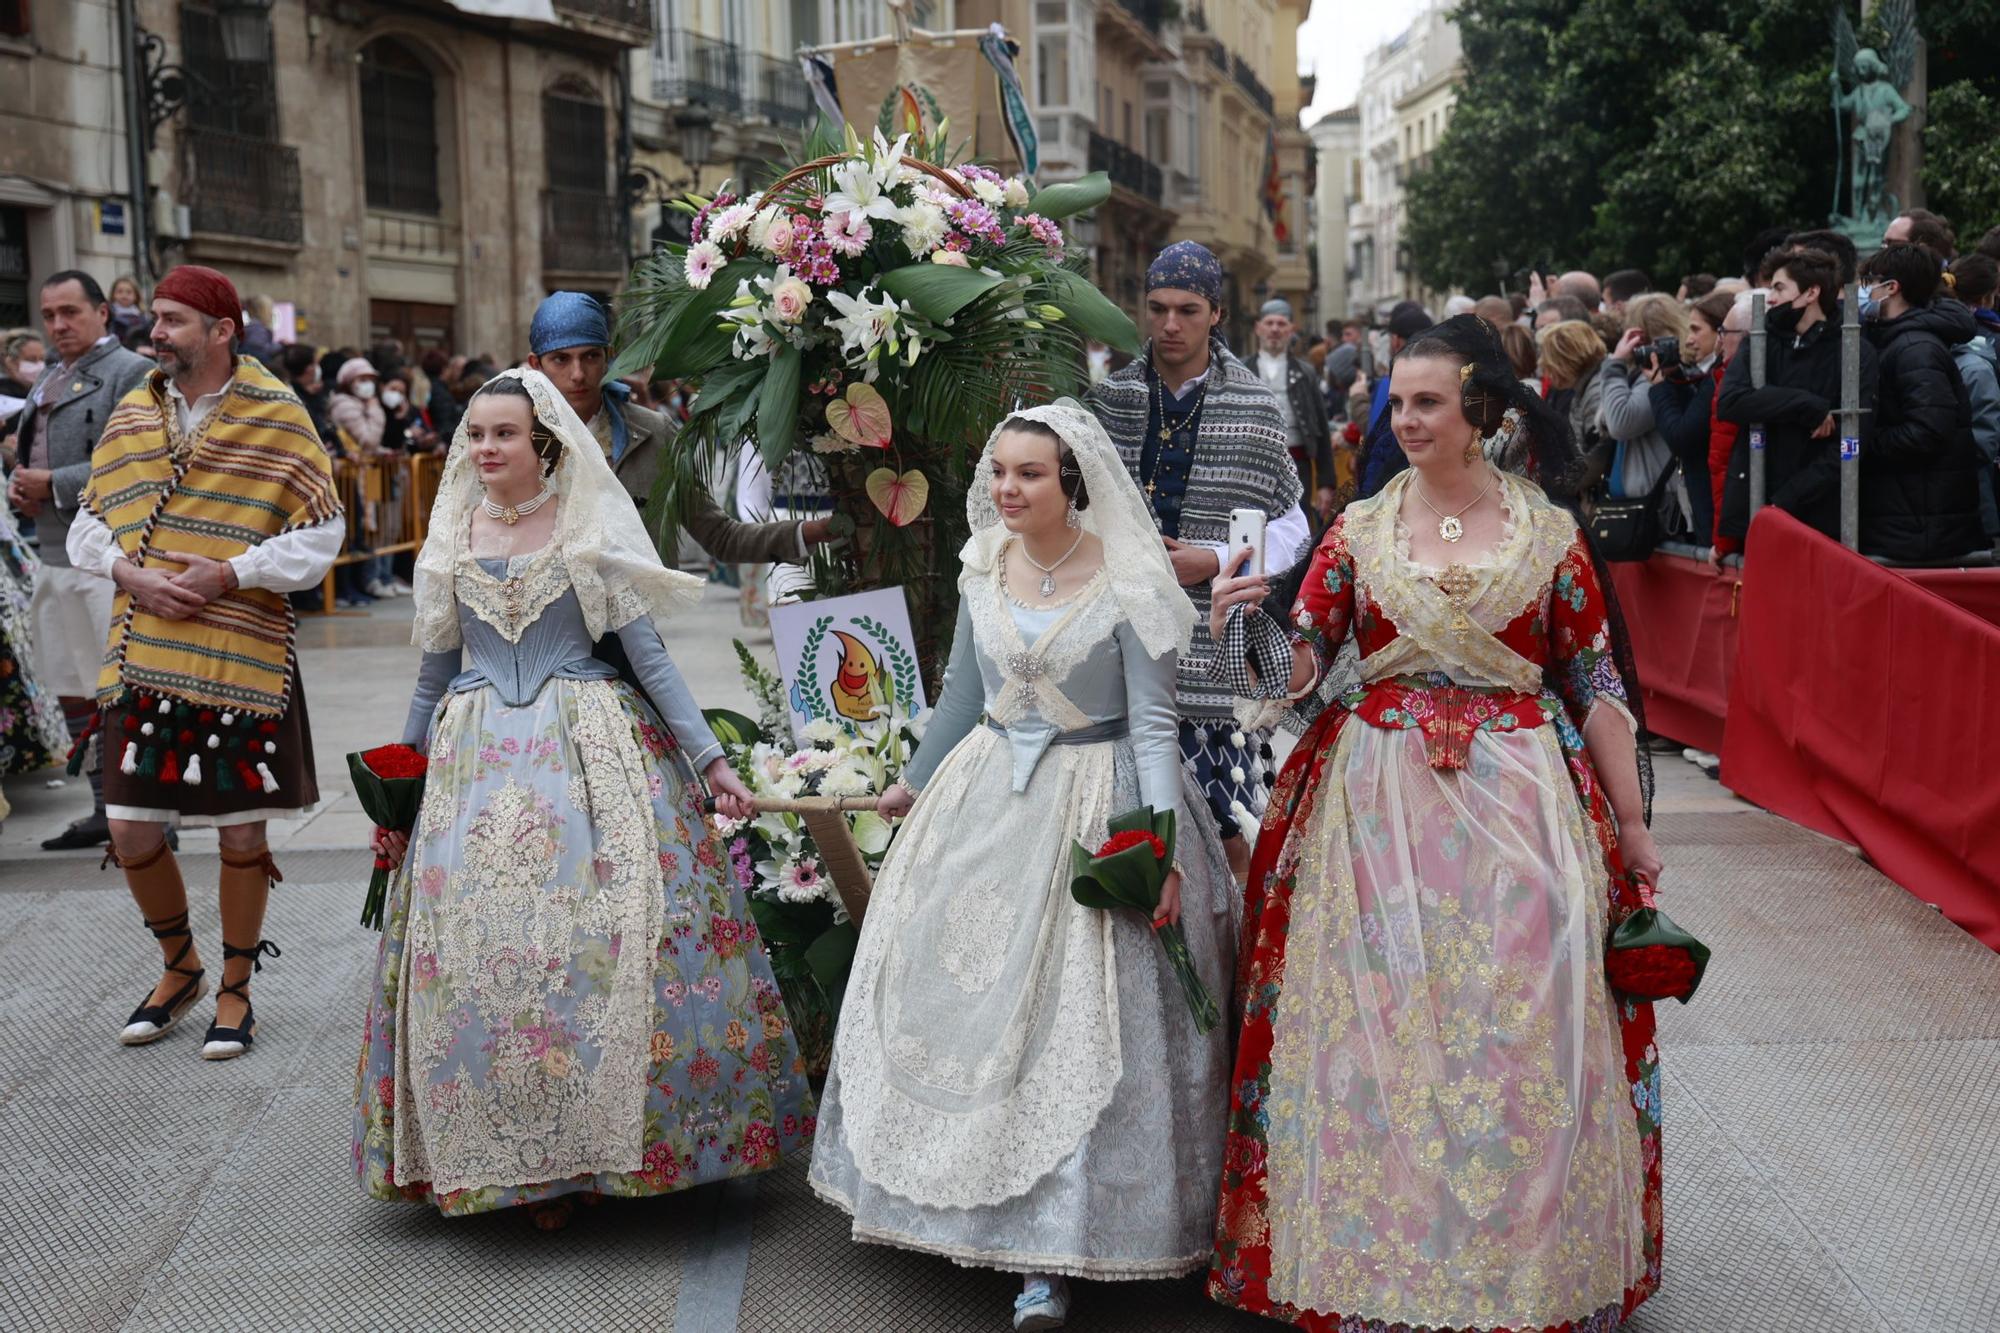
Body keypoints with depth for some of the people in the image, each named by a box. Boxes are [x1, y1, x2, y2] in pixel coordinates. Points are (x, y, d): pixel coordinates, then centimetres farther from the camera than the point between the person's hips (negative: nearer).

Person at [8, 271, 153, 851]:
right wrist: (18, 486, 4)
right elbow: (28, 456, 26)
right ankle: (106, 811, 23)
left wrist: (52, 485, -15)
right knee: (72, 691, 13)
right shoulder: (47, 380, 20)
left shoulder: (131, 373, -7)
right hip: (56, 556, 9)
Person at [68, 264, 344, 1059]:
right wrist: (131, 573, -7)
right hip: (143, 660, 4)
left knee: (241, 833, 5)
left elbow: (320, 535, -6)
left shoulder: (276, 418, -4)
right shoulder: (131, 416, 9)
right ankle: (179, 967, 31)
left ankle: (235, 990, 24)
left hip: (242, 658, -4)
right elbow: (89, 526, 13)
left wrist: (230, 574, -16)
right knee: (131, 833, 6)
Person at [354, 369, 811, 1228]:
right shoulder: (450, 542, 10)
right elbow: (434, 674, 18)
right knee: (475, 946, -3)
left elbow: (649, 655, 1)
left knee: (604, 938, -10)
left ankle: (595, 1141, 4)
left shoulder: (591, 531, 1)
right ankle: (505, 1155, 10)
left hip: (590, 753, -3)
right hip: (478, 761, 3)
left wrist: (708, 757, -5)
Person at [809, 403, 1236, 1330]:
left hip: (1095, 806, -6)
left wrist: (1162, 852, -20)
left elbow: (1153, 724, -13)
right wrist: (918, 784, 23)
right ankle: (964, 1198, 28)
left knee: (1074, 1022, -4)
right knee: (960, 990, 10)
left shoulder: (1126, 584, -14)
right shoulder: (984, 566, 2)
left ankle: (1050, 1254, 3)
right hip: (988, 796, 6)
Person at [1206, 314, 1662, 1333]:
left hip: (1516, 805, -1)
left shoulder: (1548, 533, 1)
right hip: (1379, 805, 1)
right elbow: (1297, 666, 1)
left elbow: (1598, 685, 3)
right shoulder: (1358, 530, 4)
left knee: (1518, 1037, 2)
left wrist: (1632, 829, 3)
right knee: (1376, 1038, 4)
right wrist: (1243, 626, -20)